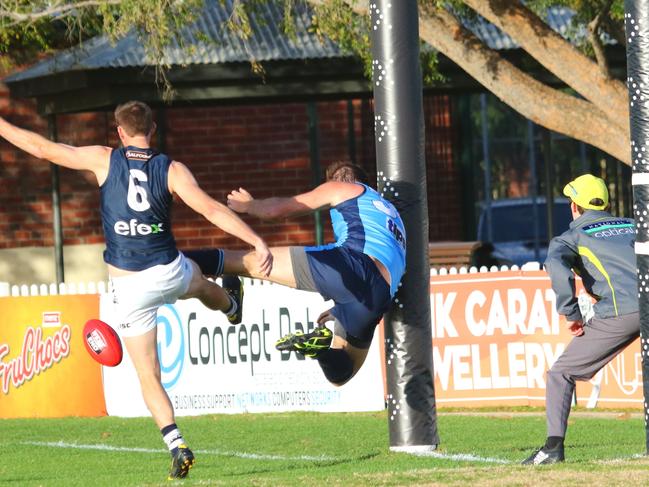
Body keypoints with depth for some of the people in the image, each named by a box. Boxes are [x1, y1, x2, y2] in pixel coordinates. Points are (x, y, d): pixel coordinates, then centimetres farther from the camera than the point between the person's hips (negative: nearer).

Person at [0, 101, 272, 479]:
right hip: (170, 273, 2)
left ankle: (176, 444, -11)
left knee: (149, 378, 5)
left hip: (129, 288, -2)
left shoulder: (104, 160, -8)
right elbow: (211, 209, -17)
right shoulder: (172, 170, -7)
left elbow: (43, 149, -4)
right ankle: (231, 304, 74)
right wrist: (258, 242, -19)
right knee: (198, 280, 41)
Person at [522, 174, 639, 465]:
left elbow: (556, 265, -7)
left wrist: (570, 313, -5)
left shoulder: (572, 236, 15)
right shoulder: (632, 225, 28)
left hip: (620, 311, -4)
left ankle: (554, 446, -5)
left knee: (561, 374, 7)